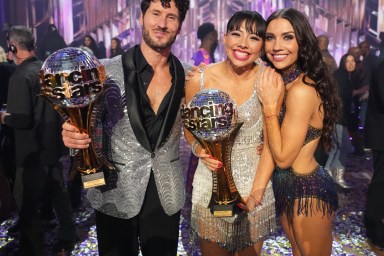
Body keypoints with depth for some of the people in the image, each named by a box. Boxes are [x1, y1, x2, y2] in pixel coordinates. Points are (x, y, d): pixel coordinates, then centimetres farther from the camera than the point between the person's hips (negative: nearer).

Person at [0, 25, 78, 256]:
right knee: (58, 190, 22)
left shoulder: (20, 76, -20)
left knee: (27, 204, 5)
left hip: (32, 151, -8)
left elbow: (21, 119, -24)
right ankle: (68, 236, 38)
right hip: (53, 145, 8)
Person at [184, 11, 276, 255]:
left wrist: (256, 193, -18)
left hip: (255, 182, 0)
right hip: (211, 182, 1)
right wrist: (199, 149, -15)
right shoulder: (199, 79, -10)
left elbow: (271, 143, -10)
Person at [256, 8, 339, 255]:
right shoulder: (285, 81, 3)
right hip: (291, 186, 9)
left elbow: (283, 158, -22)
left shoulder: (301, 89, -26)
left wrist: (269, 105, -22)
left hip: (307, 190, -9)